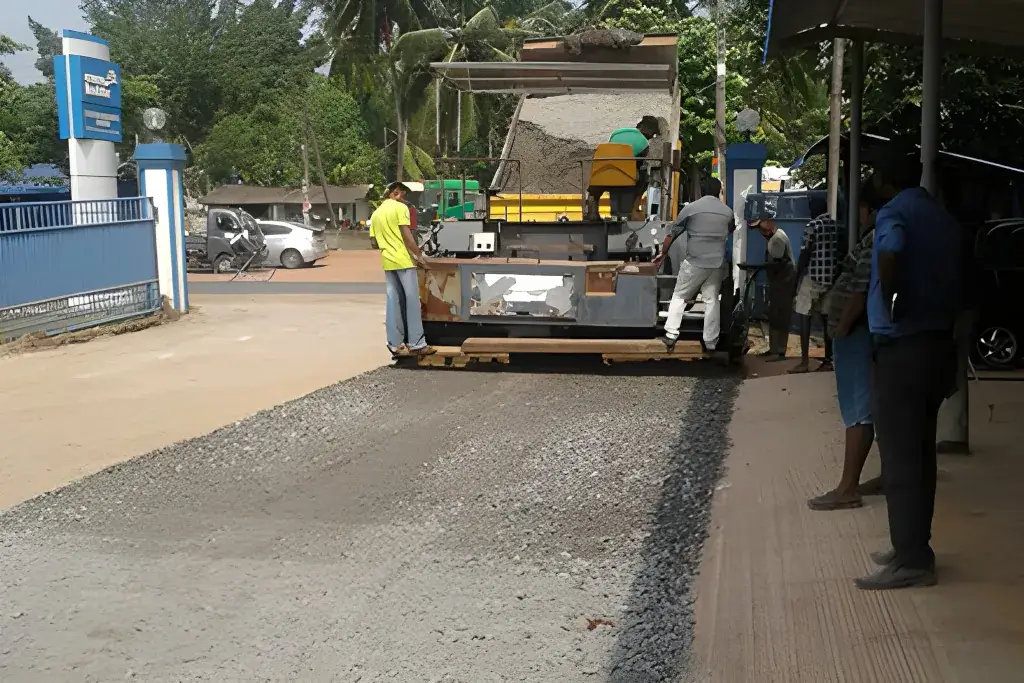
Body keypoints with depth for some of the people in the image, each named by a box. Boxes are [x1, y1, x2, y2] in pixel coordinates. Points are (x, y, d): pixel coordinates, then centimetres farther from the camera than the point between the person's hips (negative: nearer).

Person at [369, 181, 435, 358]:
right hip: (403, 260, -7)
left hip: (387, 262, 7)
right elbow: (407, 236, -13)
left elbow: (373, 242, 14)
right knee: (412, 301, -3)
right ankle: (416, 344, -3)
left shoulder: (376, 213, 15)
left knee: (393, 302, 7)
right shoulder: (400, 207, -6)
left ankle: (395, 344, 6)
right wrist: (419, 256, -7)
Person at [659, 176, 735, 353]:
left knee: (679, 297, 9)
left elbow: (673, 233, 1)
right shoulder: (728, 211, 5)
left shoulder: (691, 208, -4)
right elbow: (731, 234, 22)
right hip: (717, 263, 3)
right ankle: (710, 342, 8)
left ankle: (671, 335, 3)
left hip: (694, 262, -3)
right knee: (712, 300, 7)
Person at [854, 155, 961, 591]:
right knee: (920, 453, 15)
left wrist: (891, 304, -17)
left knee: (899, 457, -5)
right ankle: (913, 548, 23)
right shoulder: (944, 219, 16)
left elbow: (890, 255, -33)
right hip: (938, 342, 9)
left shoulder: (895, 212, -10)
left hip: (901, 347, -9)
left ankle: (912, 561, -4)